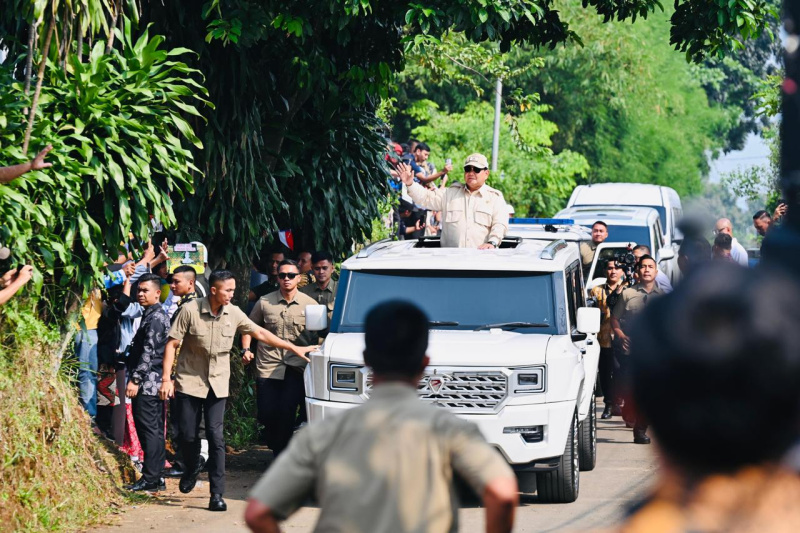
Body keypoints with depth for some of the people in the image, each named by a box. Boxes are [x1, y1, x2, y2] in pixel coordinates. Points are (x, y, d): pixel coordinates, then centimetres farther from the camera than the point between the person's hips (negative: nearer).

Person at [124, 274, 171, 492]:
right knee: (155, 431, 11)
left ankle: (150, 478, -10)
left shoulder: (155, 318, -13)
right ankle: (156, 478, 14)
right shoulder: (154, 315, 18)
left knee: (149, 430, -9)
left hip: (147, 384, -10)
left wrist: (135, 379, -21)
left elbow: (149, 353, -20)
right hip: (155, 383, 10)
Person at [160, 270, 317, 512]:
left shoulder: (233, 314, -1)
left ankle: (217, 494, -5)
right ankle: (192, 470, 33)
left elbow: (260, 333, 10)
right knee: (187, 434, 0)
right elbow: (172, 344, -8)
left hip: (217, 383, 2)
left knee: (215, 436, -7)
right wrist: (166, 379, -13)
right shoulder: (190, 310, -11)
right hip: (189, 380, -2)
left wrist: (295, 349, 10)